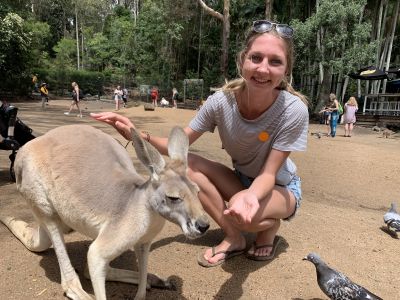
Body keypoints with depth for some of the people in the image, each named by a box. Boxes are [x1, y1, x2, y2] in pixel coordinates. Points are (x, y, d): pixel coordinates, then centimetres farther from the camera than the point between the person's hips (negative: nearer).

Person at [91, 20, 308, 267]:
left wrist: (251, 195, -49)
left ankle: (270, 228, 3)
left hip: (281, 188, -3)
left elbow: (268, 174, -26)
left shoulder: (294, 110, -29)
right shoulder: (221, 100, -22)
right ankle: (234, 239, -6)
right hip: (241, 179, 4)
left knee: (241, 211, -36)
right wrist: (139, 135, -33)